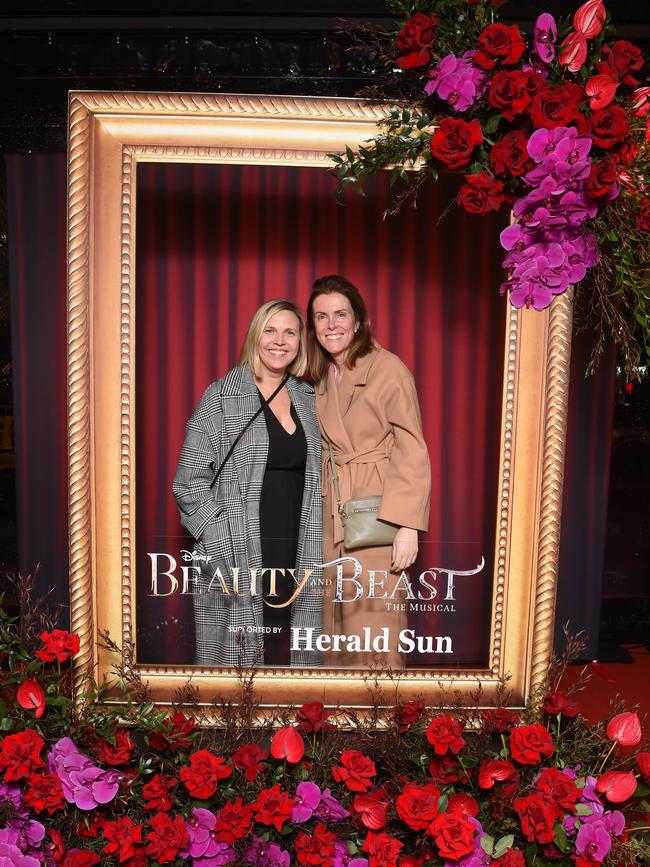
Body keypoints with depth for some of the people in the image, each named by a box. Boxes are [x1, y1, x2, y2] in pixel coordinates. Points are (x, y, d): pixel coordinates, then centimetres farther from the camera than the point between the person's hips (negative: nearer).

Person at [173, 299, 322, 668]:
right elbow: (189, 484, -4)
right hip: (237, 560, -4)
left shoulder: (309, 400, 12)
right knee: (238, 658, 2)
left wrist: (316, 548, 8)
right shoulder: (221, 397, -1)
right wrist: (228, 545, -13)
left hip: (299, 557, 4)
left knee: (292, 656, 7)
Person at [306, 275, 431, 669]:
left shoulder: (389, 368, -11)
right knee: (334, 625, 14)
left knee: (373, 628, 0)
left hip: (375, 520, -6)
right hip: (330, 518, 7)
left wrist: (407, 526, -18)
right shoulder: (320, 376, 10)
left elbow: (413, 453, -12)